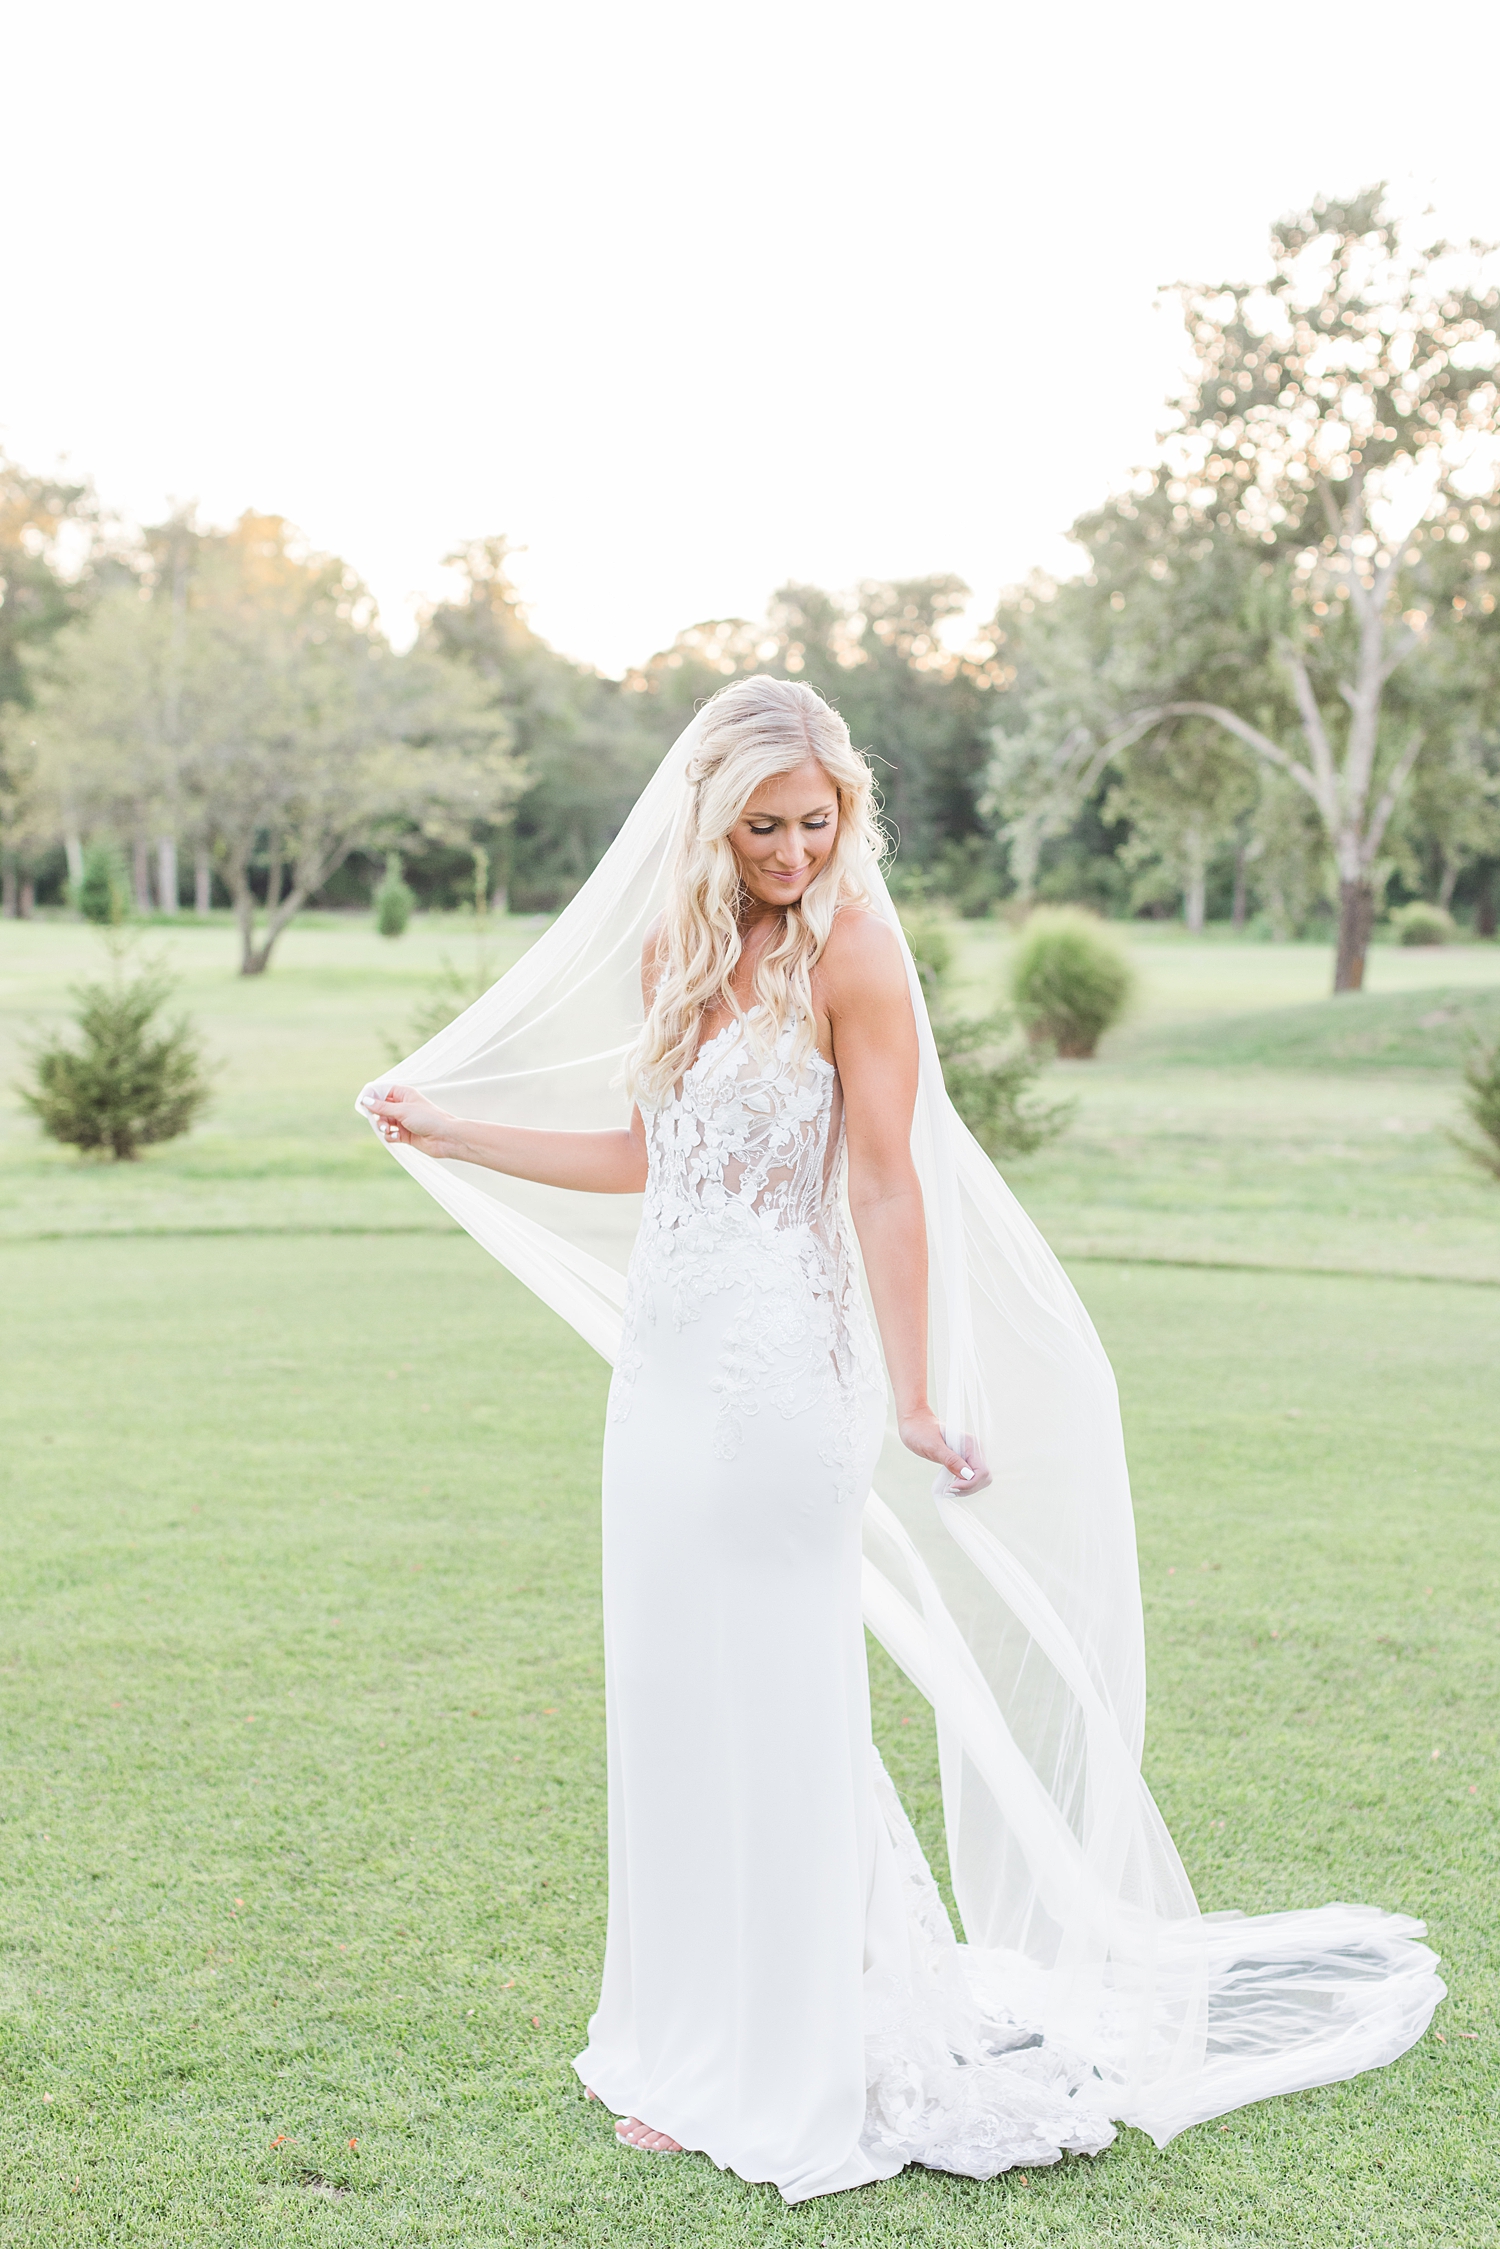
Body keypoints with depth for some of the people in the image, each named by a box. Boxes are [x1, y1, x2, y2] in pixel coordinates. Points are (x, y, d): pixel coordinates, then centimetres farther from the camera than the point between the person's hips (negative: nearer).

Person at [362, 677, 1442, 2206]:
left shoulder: (851, 953, -10)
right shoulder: (674, 948, 10)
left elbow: (885, 1185, -12)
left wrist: (915, 1406, -15)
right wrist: (445, 1136, 24)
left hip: (781, 1374, -7)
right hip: (662, 1366, 7)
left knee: (770, 1711, 2)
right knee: (667, 1704, 14)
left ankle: (776, 2076, 17)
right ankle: (683, 2037, 30)